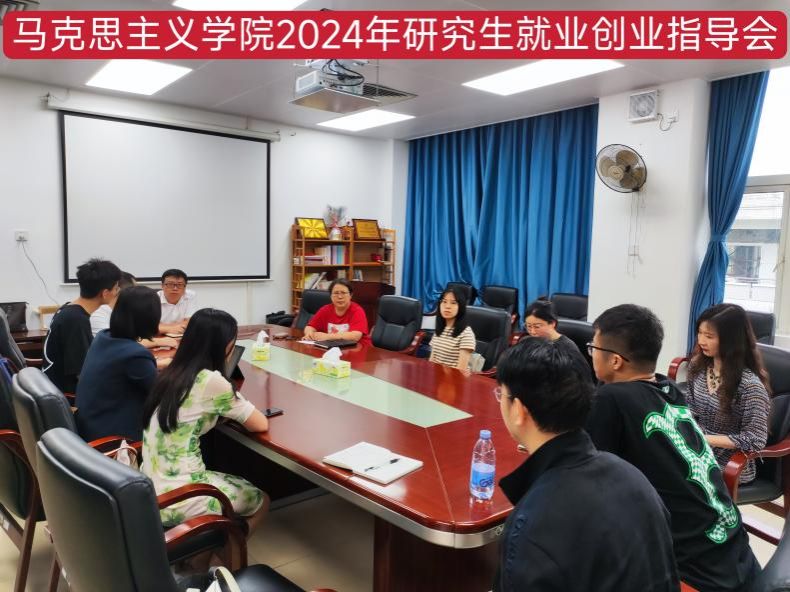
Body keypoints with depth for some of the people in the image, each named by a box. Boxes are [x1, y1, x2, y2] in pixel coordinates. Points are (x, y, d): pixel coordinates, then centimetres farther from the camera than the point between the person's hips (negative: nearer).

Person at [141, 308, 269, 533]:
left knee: (239, 483, 29)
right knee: (261, 501, 17)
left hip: (149, 490, 8)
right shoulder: (210, 380, -19)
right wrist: (236, 409, 10)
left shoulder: (169, 373, 4)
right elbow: (261, 424, -8)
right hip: (176, 500, -8)